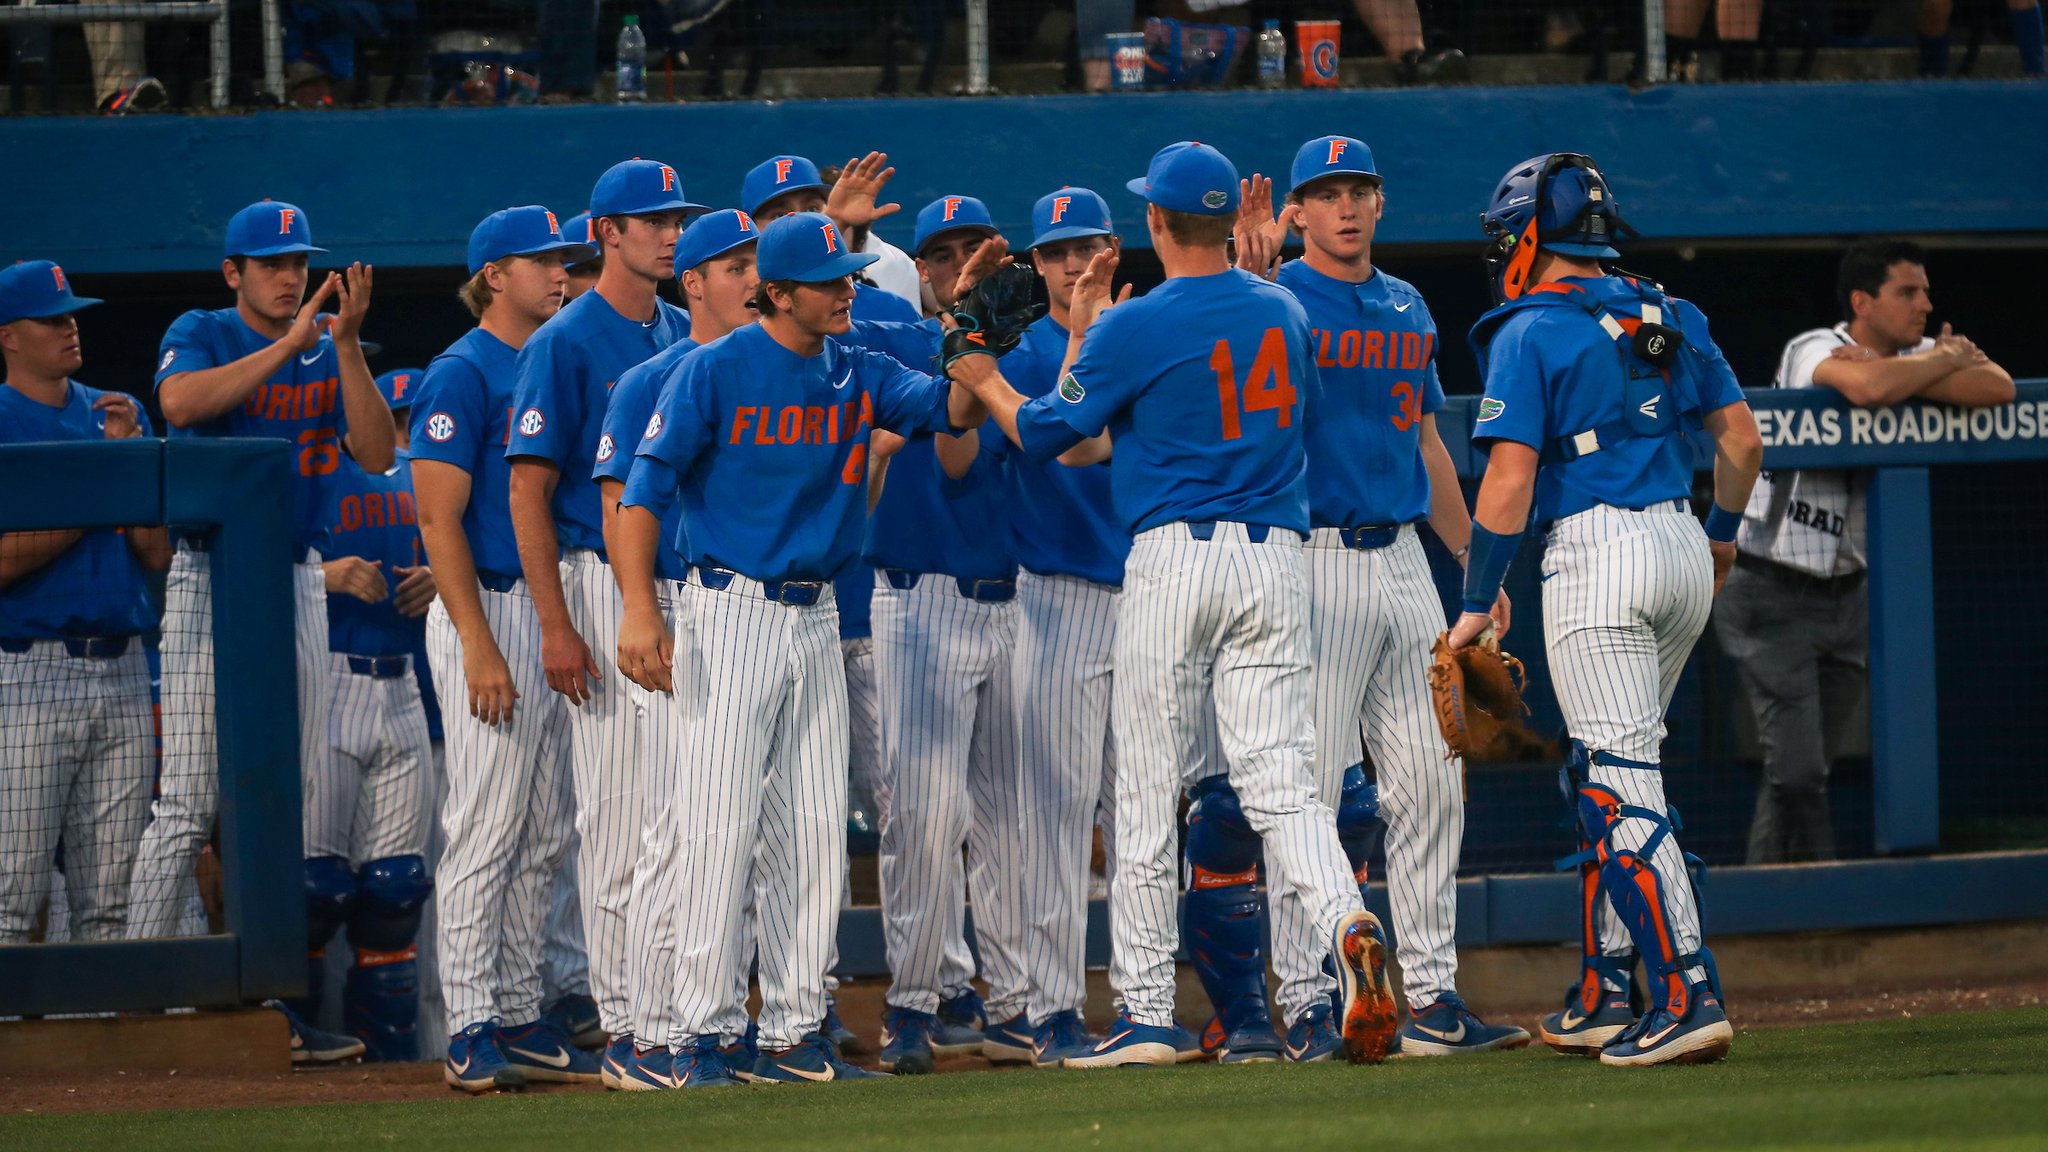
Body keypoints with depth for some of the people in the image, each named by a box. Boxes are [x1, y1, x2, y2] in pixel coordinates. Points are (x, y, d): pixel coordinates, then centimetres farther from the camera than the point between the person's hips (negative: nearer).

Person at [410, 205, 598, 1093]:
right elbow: (440, 518, -14)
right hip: (489, 611, -8)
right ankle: (471, 1032, -7)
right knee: (487, 827, -8)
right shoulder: (464, 373, -9)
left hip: (555, 613, 8)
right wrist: (480, 646, -20)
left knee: (544, 837, 10)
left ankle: (520, 1020, 15)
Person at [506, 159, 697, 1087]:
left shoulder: (685, 335, 15)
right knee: (620, 809, -7)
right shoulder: (568, 342, -5)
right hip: (605, 585, -7)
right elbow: (530, 490, -9)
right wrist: (557, 625, -15)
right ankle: (623, 1023, -4)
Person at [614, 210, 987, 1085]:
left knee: (815, 830, 5)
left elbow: (951, 409, 0)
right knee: (722, 824, -9)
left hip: (815, 618, 6)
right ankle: (700, 1036, -5)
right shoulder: (715, 372, -7)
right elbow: (643, 489, -10)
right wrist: (641, 616, -19)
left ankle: (794, 1036, 11)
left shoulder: (857, 376, 9)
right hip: (731, 612, -6)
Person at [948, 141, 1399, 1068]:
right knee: (1278, 777, -1)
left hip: (1173, 556, -4)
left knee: (1148, 793, 4)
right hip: (1276, 556, 4)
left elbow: (1047, 434, 1)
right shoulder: (1283, 314, 10)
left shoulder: (1135, 328, -7)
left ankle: (1146, 1014, 7)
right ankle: (1347, 926, -28)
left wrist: (985, 383, 21)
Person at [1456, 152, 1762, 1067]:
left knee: (1620, 788, -9)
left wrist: (1478, 603, -5)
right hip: (1679, 540, 7)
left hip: (1595, 552, -7)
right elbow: (1741, 436, 16)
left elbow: (1510, 478, -11)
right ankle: (1600, 999, 20)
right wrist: (1723, 530, 32)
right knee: (1602, 777, 18)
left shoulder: (1530, 334, -5)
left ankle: (1688, 999, -20)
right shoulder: (1670, 319, 13)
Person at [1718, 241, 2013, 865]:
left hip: (1846, 595, 7)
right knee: (1798, 770, -11)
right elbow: (1870, 389, -37)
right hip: (1773, 598, -7)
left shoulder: (1914, 355, 5)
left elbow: (1997, 388, -11)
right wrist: (1947, 358, -18)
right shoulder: (1813, 351, -14)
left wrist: (1897, 372, -20)